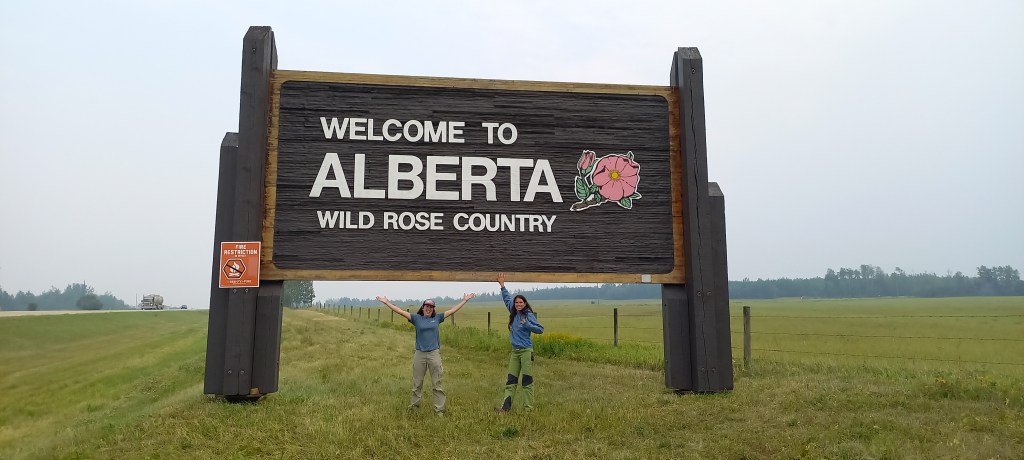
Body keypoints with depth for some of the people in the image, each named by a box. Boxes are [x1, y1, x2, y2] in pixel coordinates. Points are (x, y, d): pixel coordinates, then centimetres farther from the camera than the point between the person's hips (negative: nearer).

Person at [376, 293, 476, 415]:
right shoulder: (416, 318, 3)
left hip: (434, 353, 0)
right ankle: (414, 406, 25)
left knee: (437, 383, 2)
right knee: (417, 383, 12)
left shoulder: (437, 318, 5)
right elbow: (401, 311, -1)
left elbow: (452, 310, 8)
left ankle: (439, 409, 6)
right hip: (419, 354, 0)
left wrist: (465, 300, 8)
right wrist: (387, 302, -6)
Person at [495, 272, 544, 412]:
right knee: (511, 380, 5)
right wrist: (502, 286, 25)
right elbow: (507, 299, 24)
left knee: (527, 380, -2)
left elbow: (540, 329, -11)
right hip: (515, 351, 7)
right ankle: (505, 406, 4)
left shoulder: (529, 315, -8)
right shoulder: (514, 313, 10)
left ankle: (528, 407, 3)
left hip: (526, 351, -7)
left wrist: (527, 325, -21)